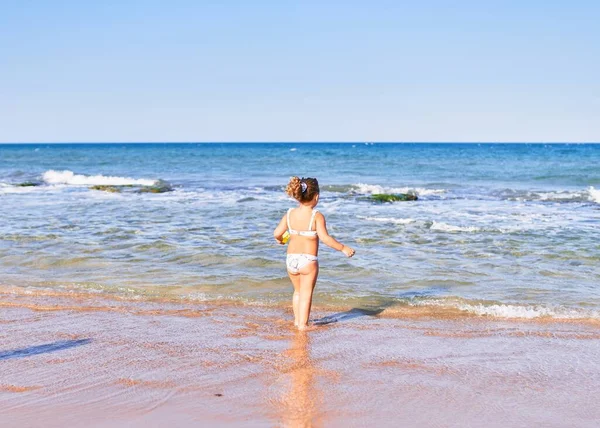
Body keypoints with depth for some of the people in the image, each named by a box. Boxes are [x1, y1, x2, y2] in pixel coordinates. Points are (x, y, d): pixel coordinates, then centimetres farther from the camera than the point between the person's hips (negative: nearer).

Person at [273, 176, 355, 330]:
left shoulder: (289, 214, -1)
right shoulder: (317, 216, -15)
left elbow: (277, 233, -1)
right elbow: (324, 238, -22)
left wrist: (279, 239, 23)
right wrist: (343, 248, -14)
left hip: (291, 259, 5)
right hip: (308, 260, -5)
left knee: (298, 291, 24)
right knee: (306, 293, 7)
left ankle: (297, 320, 32)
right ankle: (303, 324, 7)